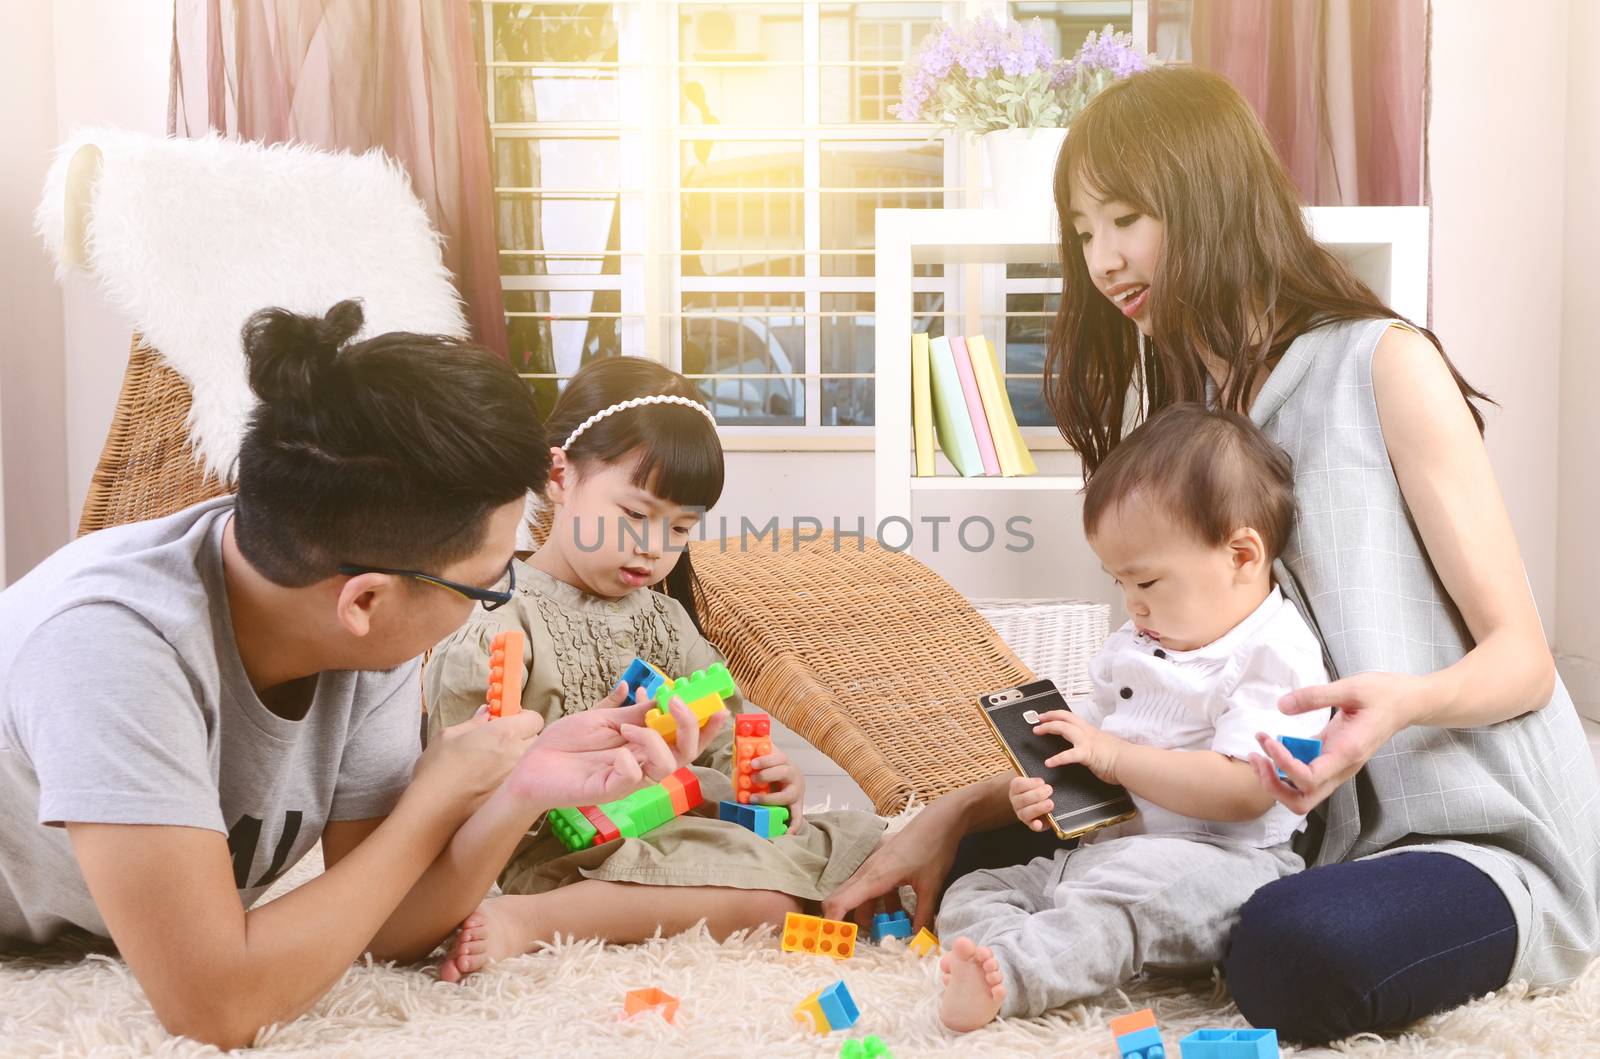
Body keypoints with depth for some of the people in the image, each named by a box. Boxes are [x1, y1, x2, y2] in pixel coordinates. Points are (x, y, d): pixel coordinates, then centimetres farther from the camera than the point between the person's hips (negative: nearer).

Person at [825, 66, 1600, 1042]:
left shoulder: (1384, 366, -8)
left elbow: (1521, 657, -8)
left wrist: (1402, 701, -31)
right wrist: (952, 816, -1)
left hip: (1485, 835, -5)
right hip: (1302, 840, 5)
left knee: (1297, 948, -37)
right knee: (991, 860, -8)